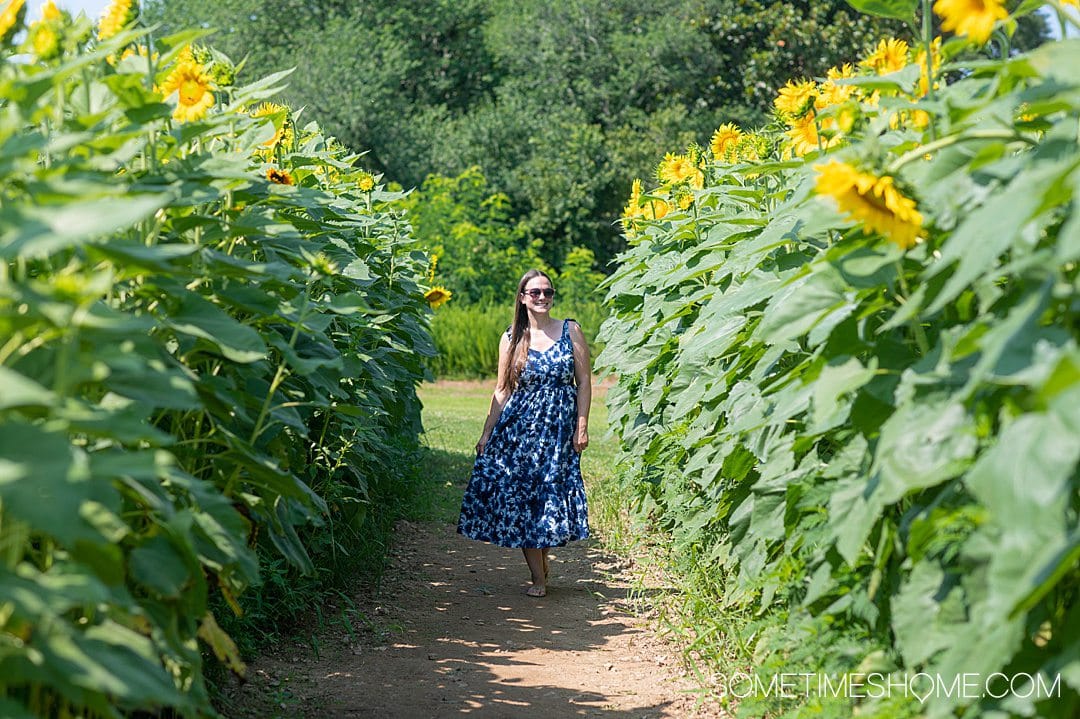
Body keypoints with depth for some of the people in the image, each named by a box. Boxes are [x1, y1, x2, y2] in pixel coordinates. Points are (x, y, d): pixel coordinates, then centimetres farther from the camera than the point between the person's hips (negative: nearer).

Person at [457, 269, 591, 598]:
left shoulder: (571, 331, 3)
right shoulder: (511, 339, 6)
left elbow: (584, 382, 2)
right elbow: (502, 390, 8)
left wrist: (582, 426, -5)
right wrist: (487, 433, 4)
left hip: (558, 427, -1)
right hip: (518, 428, 1)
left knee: (552, 493, 0)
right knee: (519, 497, -4)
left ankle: (542, 560, 21)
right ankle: (538, 577, 3)